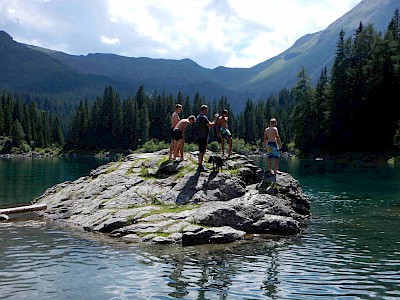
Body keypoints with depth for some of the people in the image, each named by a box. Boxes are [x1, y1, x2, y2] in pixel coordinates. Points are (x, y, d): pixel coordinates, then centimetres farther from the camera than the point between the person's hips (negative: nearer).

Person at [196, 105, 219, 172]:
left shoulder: (199, 117, 15)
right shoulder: (203, 117, -17)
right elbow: (211, 125, -20)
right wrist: (215, 118, -8)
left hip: (200, 137, 10)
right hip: (203, 137, -10)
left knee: (202, 151, 15)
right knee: (202, 151, -7)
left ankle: (200, 165, 22)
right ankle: (200, 167, -4)